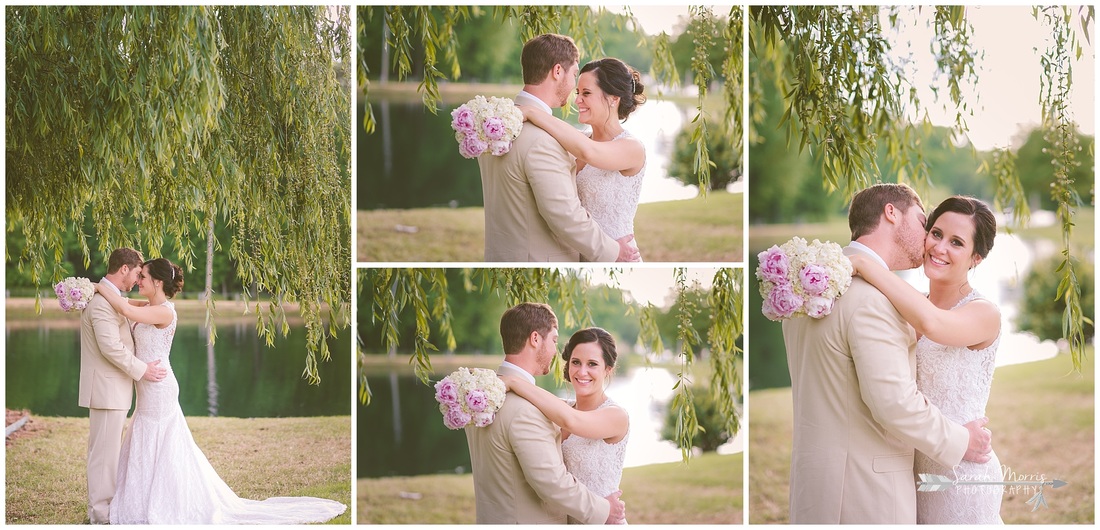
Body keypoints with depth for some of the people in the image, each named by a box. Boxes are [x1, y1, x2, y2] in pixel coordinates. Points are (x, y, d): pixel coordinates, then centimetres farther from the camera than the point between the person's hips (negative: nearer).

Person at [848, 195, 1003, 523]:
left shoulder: (984, 314, -14)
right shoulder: (911, 311, 7)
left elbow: (932, 323, -35)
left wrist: (862, 263, -30)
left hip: (961, 480, -6)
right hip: (912, 469, 6)